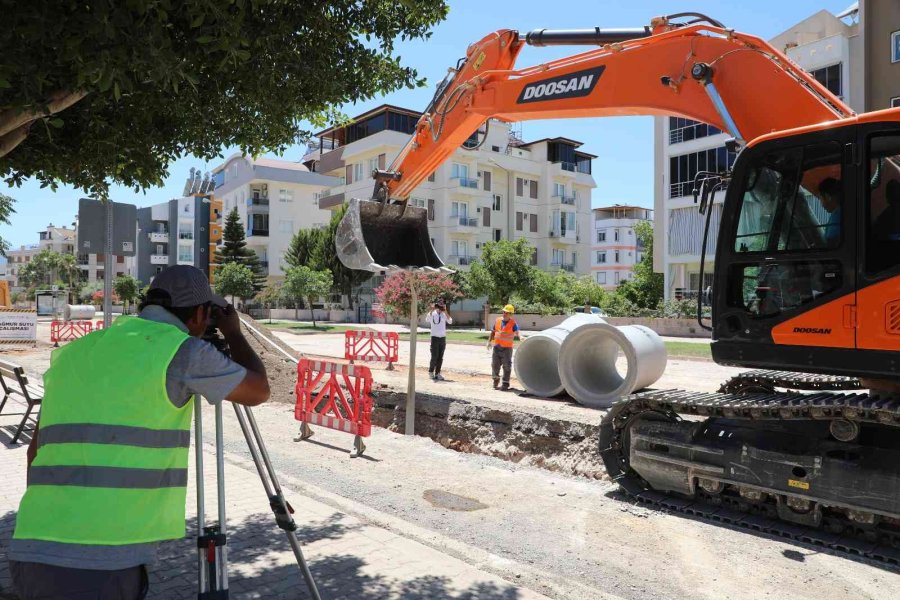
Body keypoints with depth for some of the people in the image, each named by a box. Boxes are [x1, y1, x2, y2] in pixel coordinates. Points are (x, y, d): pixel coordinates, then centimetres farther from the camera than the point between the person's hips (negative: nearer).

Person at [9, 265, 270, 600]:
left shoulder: (74, 352, 15)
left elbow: (37, 451, 22)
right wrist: (233, 333, 24)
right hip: (105, 563, -7)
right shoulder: (182, 350, -5)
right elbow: (258, 392, 9)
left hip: (31, 555, 7)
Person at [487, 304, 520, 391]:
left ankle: (505, 383, 11)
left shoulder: (513, 323, -8)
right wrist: (489, 341, 9)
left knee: (506, 366, 2)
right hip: (497, 347, 4)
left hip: (507, 348, -4)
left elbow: (516, 334, -18)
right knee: (495, 364, 11)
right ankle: (496, 379, 34)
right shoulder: (498, 320, 5)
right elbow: (493, 332, 15)